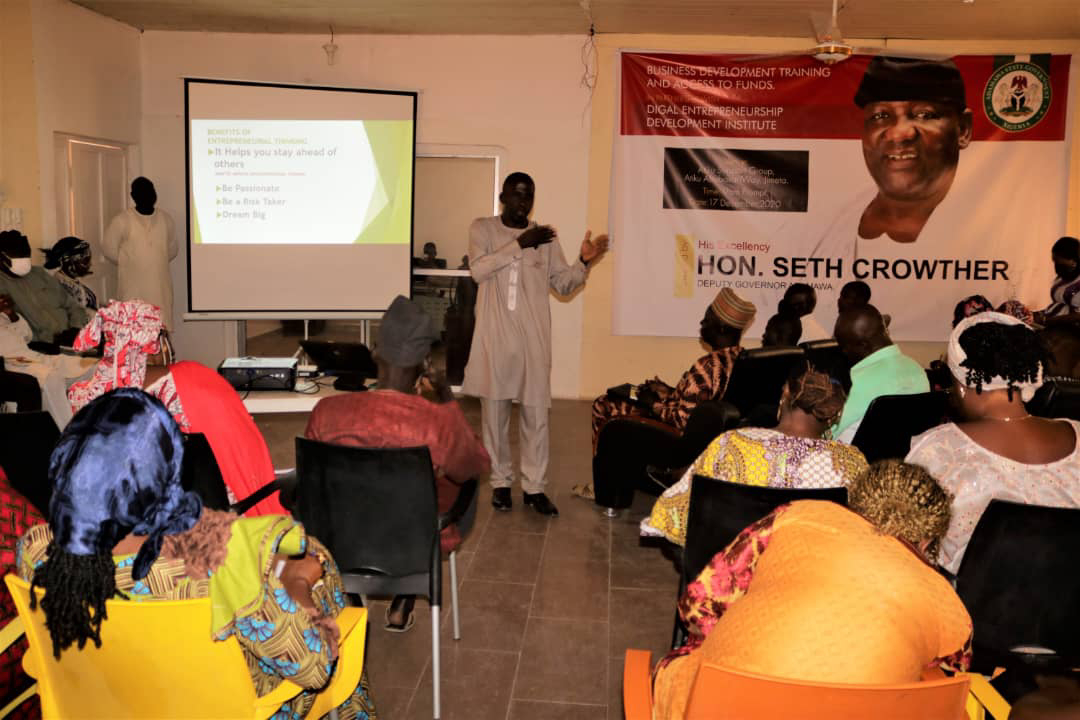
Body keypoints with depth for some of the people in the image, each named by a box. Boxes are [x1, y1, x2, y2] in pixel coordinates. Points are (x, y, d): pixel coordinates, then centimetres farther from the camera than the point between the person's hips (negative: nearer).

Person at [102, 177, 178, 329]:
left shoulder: (165, 218, 6)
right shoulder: (122, 220, -7)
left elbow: (173, 248, 16)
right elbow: (108, 249, -1)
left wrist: (156, 262, 6)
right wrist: (128, 264, 4)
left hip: (160, 284, 4)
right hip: (133, 285, -3)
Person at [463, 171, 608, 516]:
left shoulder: (545, 237, 8)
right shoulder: (482, 228, 3)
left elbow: (564, 284, 8)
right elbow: (478, 270, -13)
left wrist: (584, 261, -11)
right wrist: (519, 244, -18)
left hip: (533, 338, 1)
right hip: (494, 337, -1)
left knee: (536, 414, 1)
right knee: (494, 412, 7)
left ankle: (534, 486, 12)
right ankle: (501, 481, 20)